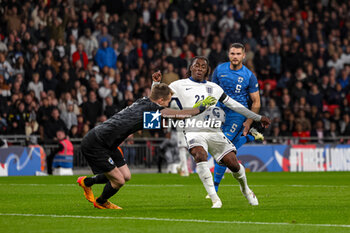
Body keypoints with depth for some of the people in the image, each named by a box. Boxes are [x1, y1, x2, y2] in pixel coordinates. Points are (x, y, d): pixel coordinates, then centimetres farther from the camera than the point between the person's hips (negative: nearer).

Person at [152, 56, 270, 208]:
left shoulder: (213, 87, 17)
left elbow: (234, 105, 22)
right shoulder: (179, 86, 8)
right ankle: (215, 199, -30)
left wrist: (258, 118, 23)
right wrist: (156, 84, -12)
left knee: (233, 163, -6)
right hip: (194, 131, -3)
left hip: (214, 131, 3)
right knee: (200, 156, -32)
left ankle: (245, 189, 28)